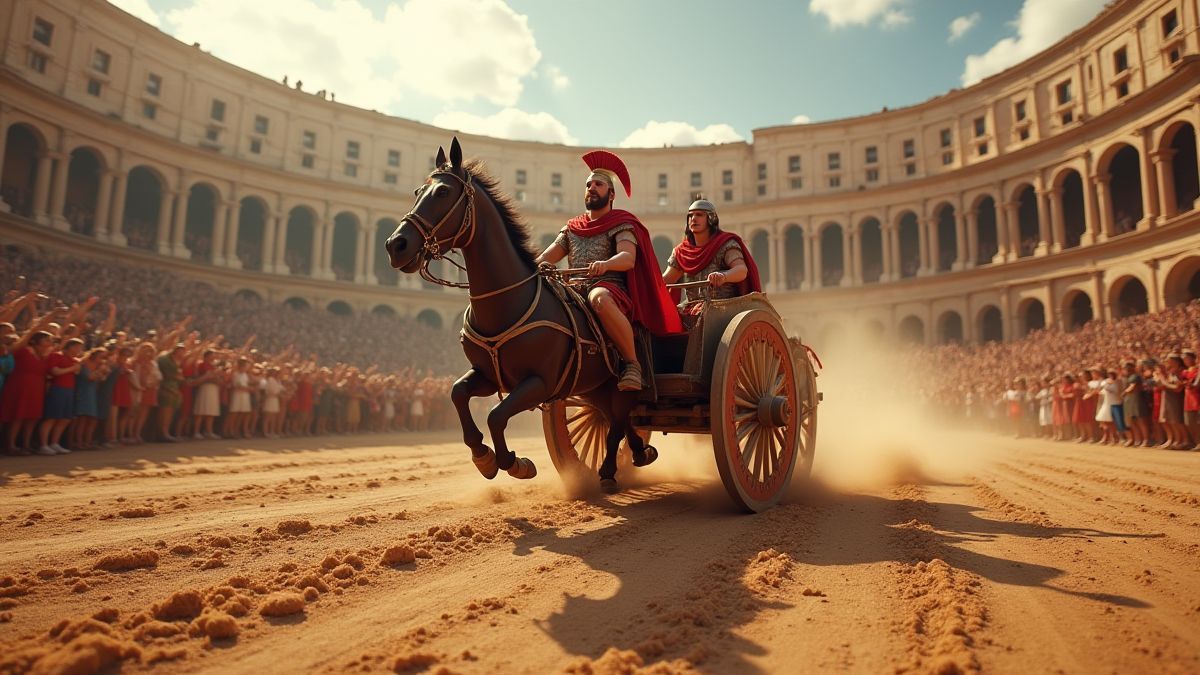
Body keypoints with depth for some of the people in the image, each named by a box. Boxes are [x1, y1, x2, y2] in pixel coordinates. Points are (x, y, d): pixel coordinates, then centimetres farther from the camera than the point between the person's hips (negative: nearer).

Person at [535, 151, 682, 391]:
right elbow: (546, 257, 12)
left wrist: (605, 264, -34)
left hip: (611, 288, -5)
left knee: (600, 300, -41)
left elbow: (628, 258, -11)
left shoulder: (622, 223, 8)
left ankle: (632, 362, -26)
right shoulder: (572, 228, 24)